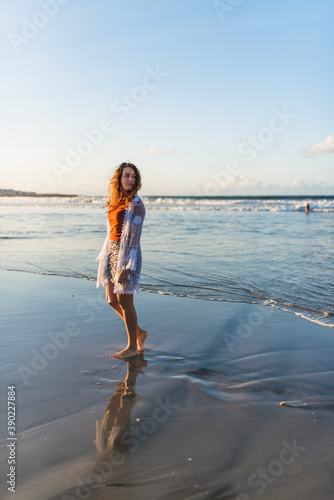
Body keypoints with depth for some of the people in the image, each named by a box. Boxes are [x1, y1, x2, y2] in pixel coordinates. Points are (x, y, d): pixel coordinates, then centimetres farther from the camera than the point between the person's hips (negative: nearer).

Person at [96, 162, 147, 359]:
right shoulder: (116, 201, 12)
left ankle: (132, 346, 13)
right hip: (112, 252, 9)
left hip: (126, 253, -9)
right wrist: (105, 258, 16)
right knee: (112, 300, 14)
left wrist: (126, 265, -21)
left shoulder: (135, 204, -12)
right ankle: (139, 332, 30)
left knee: (124, 300, -1)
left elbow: (134, 235, -17)